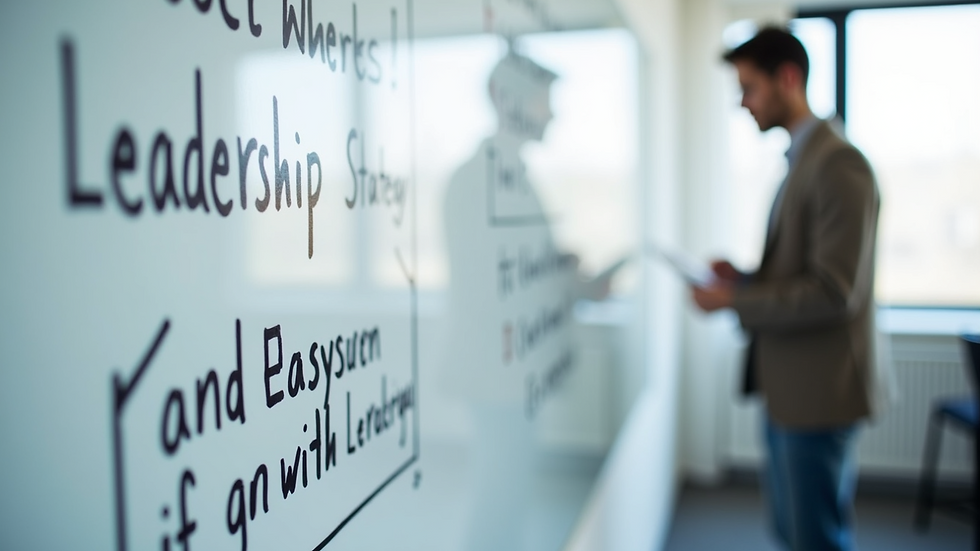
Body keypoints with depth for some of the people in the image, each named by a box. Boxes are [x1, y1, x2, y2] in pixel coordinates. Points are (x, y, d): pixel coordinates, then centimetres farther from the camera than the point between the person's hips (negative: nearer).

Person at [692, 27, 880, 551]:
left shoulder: (838, 163, -18)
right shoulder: (801, 159, 13)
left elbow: (834, 291, -23)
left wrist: (733, 300, -17)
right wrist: (744, 276, 2)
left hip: (818, 390, -9)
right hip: (789, 386, 9)